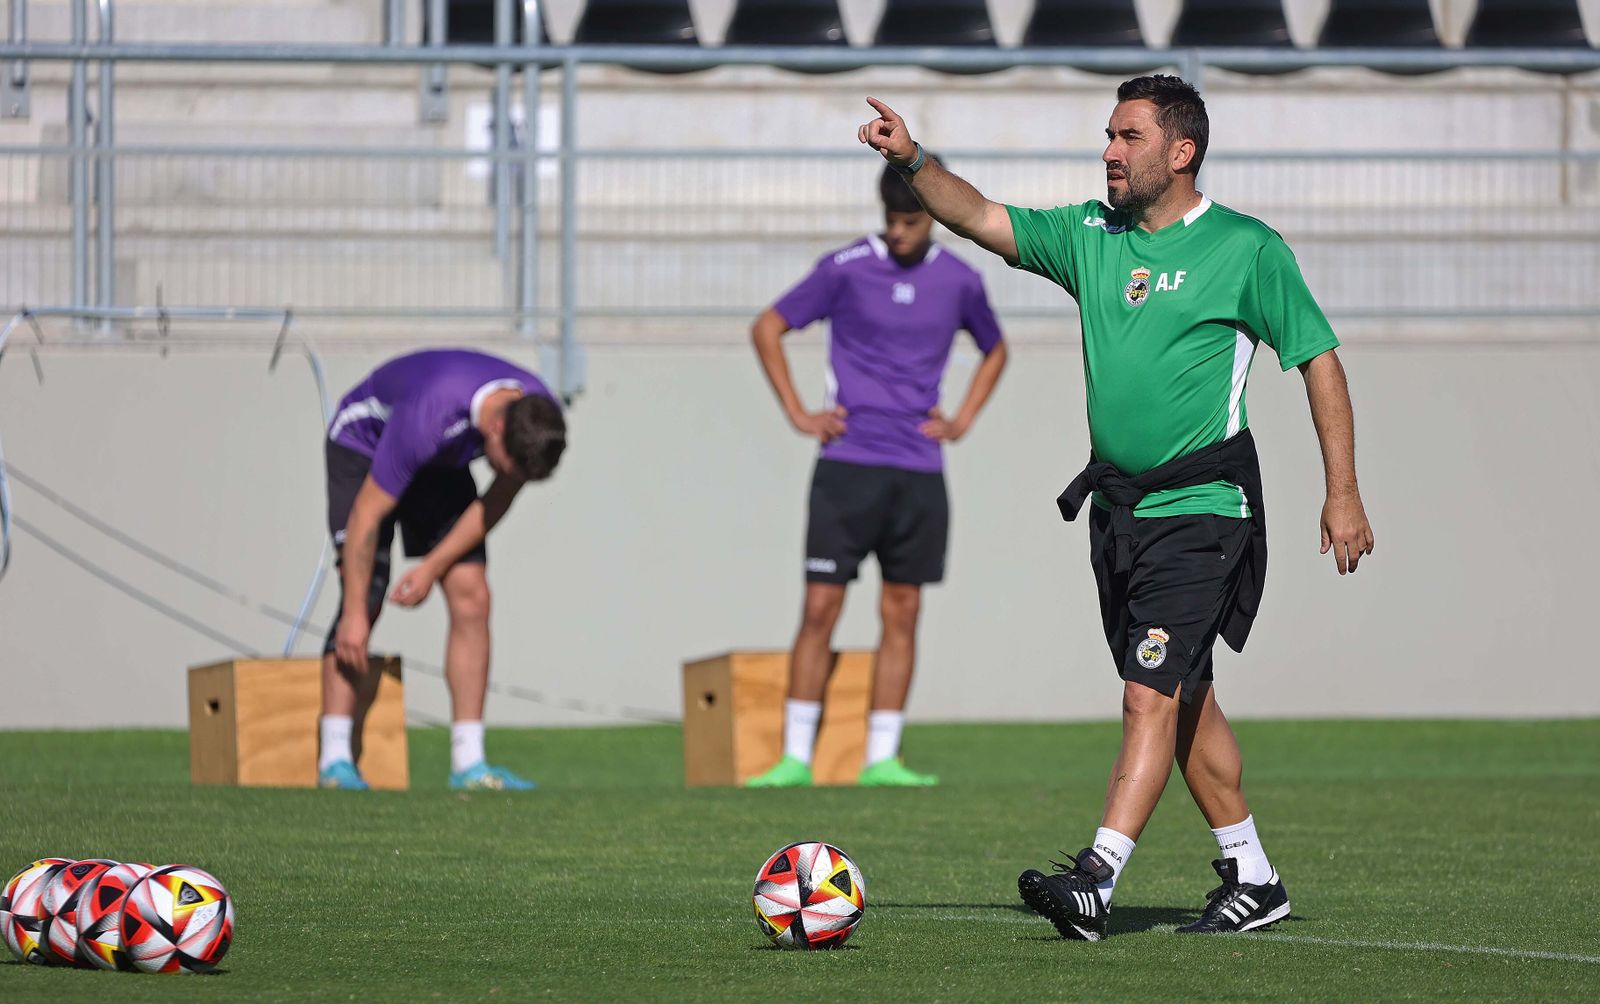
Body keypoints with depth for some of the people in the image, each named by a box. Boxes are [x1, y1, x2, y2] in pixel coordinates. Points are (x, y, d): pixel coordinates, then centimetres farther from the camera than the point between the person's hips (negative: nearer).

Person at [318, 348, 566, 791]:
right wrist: (355, 614, -29)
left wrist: (433, 567, -13)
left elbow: (496, 503, -9)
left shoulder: (539, 420, -26)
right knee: (366, 596, -19)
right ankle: (334, 759, -15)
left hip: (440, 464, 5)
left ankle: (468, 763, -7)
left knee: (471, 597, -9)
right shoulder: (428, 416, -43)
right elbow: (367, 513, -33)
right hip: (363, 446, -5)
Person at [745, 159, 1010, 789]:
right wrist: (797, 414, -3)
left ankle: (881, 758, 7)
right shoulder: (847, 270, -3)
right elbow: (768, 328, 4)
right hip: (848, 466, -3)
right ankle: (796, 756, -2)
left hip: (920, 473, 3)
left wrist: (962, 421, 10)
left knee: (902, 613, 3)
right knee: (821, 607, -6)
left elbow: (995, 351, 24)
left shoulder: (958, 282, 6)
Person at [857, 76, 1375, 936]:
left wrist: (1343, 494, -6)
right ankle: (1251, 880, 22)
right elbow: (982, 219, 4)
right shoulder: (1091, 236, 9)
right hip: (1117, 505, 7)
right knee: (1185, 701, 12)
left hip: (1201, 509, -7)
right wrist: (913, 164, -14)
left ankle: (1096, 880, -24)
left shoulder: (1246, 250, -6)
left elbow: (1317, 358, -3)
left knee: (1152, 694, -16)